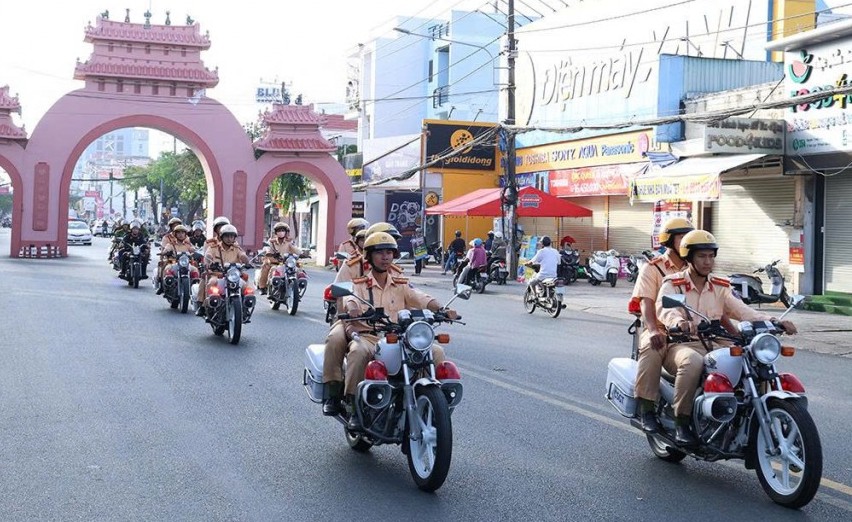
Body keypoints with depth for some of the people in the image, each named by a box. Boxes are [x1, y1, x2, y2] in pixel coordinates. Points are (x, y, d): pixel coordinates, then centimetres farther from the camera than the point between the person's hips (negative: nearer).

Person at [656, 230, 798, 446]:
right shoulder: (673, 284, -1)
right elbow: (664, 309, -22)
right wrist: (680, 322, -46)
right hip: (679, 346, -4)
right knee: (693, 361, -40)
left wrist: (773, 322, -16)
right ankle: (681, 424, -28)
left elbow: (741, 310, 2)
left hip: (711, 347, 5)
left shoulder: (720, 287, 15)